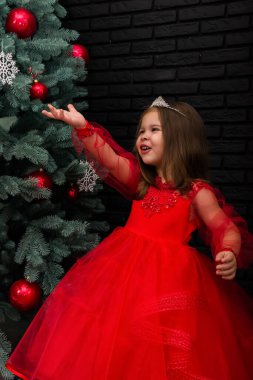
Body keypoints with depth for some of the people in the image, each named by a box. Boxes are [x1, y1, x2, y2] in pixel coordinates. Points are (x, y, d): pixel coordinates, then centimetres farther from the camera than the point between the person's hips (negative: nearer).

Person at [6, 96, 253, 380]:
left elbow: (227, 229, -5)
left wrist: (230, 254, -26)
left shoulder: (197, 191, -6)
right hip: (126, 267, 4)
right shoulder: (141, 181, 6)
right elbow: (110, 159, -7)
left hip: (171, 274, -4)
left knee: (163, 357, 2)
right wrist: (82, 127, -20)